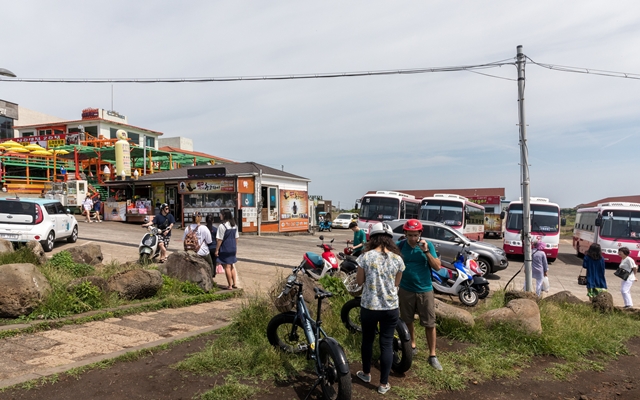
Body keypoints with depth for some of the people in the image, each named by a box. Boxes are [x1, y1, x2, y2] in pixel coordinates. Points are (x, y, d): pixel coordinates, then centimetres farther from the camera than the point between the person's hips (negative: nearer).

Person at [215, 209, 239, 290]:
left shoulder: (222, 226, -16)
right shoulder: (235, 225, 5)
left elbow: (220, 239, -15)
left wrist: (217, 250, -7)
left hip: (225, 249, -7)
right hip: (233, 248, 7)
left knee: (227, 267, 2)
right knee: (232, 266, 18)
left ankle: (230, 285, 6)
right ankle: (234, 284, 21)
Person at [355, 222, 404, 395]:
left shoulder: (366, 257, -11)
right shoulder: (397, 259, -5)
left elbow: (359, 281, -1)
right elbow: (396, 283, 7)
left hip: (369, 306, -1)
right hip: (391, 308, 1)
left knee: (367, 340, 19)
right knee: (387, 344, 11)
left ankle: (366, 373, 38)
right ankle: (384, 384, 19)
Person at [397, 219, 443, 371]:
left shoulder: (428, 245, -7)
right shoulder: (400, 246, -6)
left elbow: (437, 267, -11)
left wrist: (426, 251, -21)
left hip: (425, 290, -1)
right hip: (406, 290, 1)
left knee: (430, 324, 3)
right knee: (407, 321, 15)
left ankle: (432, 356, 14)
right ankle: (412, 345, 36)